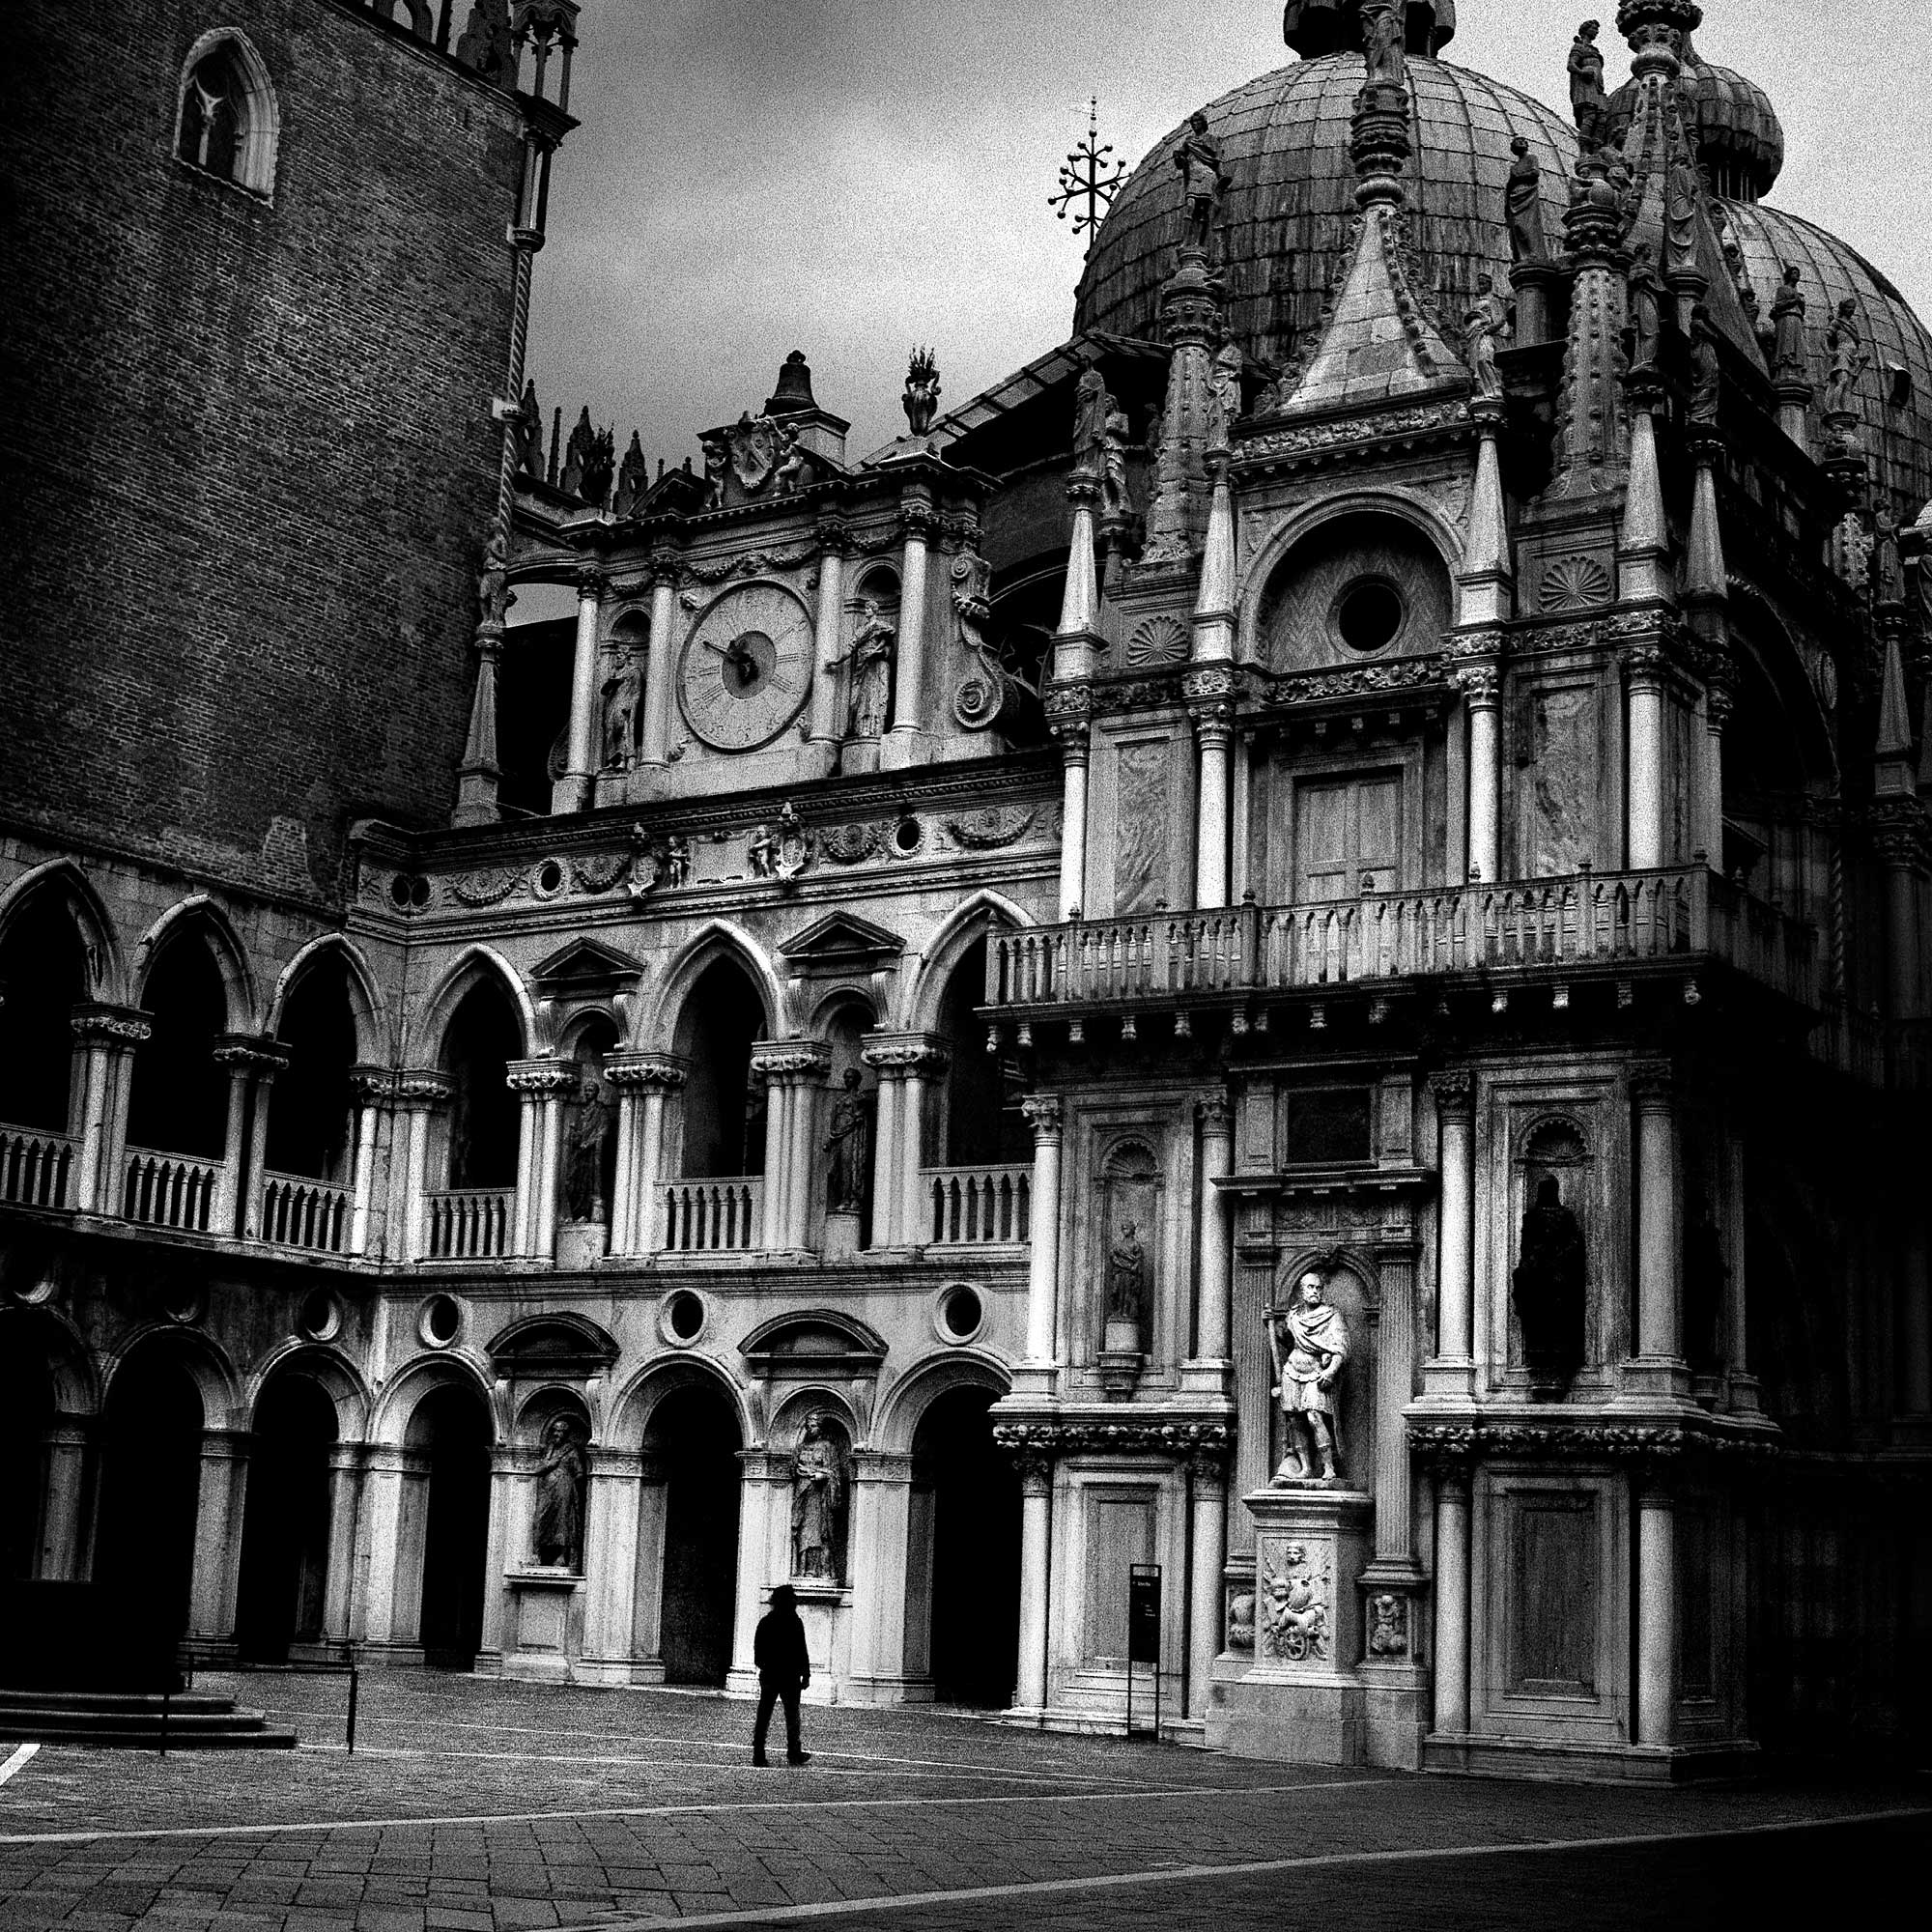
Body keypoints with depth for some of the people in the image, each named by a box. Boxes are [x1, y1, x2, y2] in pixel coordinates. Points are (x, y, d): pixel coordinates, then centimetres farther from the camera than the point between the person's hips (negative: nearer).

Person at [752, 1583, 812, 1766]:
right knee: (791, 1715, 5)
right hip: (789, 1676, -4)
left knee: (763, 1715, 4)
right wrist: (806, 1674, -4)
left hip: (768, 1675, 4)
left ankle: (758, 1754, 0)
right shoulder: (794, 1622, -9)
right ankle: (793, 1754, 9)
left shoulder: (765, 1621, 6)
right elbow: (801, 1651, -9)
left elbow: (757, 1649, 11)